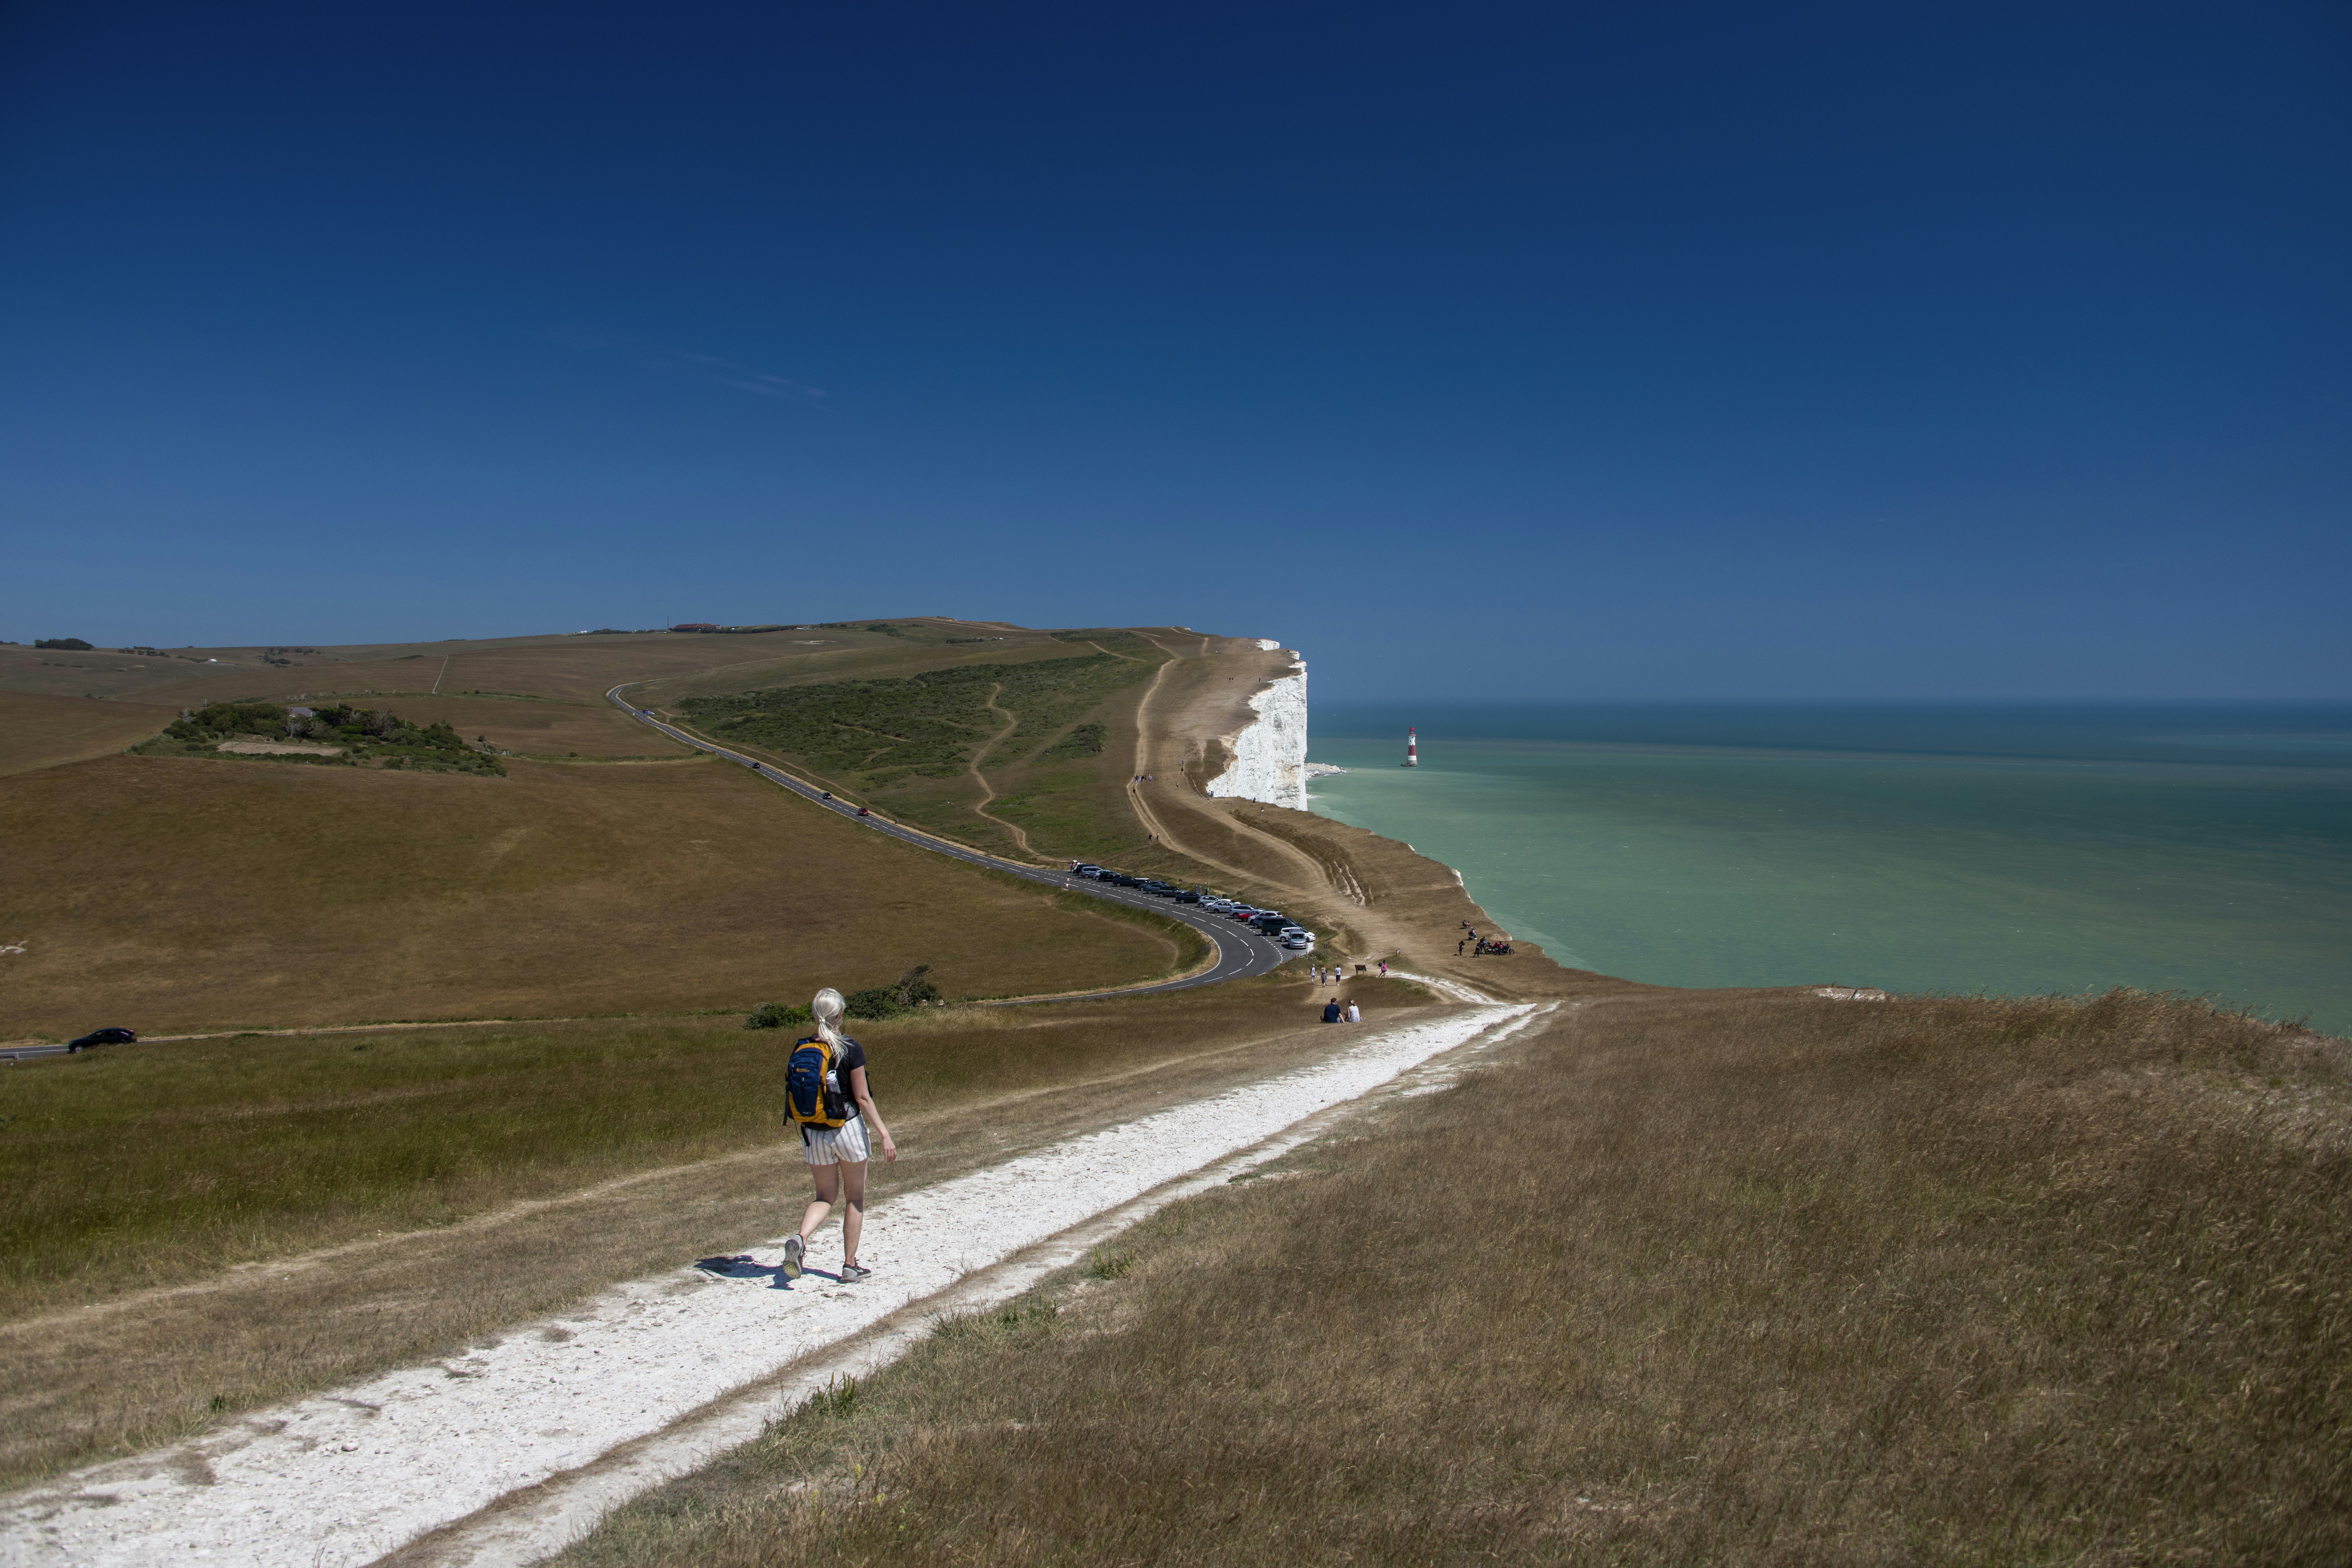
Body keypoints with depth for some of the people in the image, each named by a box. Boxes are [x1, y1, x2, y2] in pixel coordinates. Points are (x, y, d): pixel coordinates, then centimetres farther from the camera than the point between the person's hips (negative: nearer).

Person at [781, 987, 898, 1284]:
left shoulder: (802, 1049, -2)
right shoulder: (851, 1050, -14)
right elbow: (863, 1098, -14)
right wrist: (884, 1135, -9)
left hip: (814, 1133, 3)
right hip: (848, 1129, -3)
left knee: (826, 1195, 17)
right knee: (855, 1198, 14)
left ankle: (800, 1240, -11)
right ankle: (850, 1266, 18)